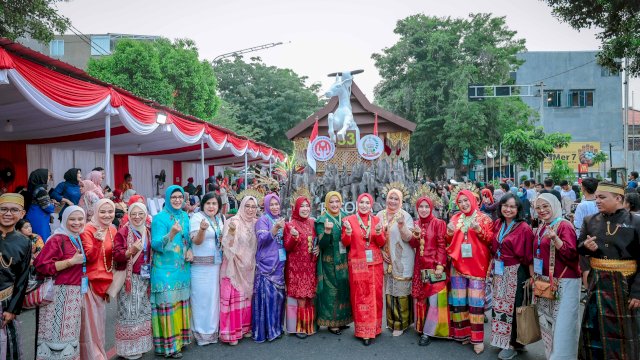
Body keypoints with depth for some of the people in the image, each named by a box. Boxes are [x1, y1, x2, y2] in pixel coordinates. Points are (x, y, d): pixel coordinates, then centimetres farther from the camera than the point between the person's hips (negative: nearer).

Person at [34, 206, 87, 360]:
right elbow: (41, 266, -19)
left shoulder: (80, 240, 12)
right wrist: (71, 261, -20)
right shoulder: (57, 239, -11)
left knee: (70, 334, 14)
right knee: (57, 334, -4)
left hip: (76, 294, 7)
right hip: (59, 294, -7)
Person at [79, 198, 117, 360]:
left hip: (105, 280, 6)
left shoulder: (113, 230, 6)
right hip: (90, 280, -6)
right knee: (90, 320, 0)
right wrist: (98, 241, -34)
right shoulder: (88, 230, -12)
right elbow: (90, 258, -21)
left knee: (100, 319, 16)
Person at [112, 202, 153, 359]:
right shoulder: (123, 232, -6)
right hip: (129, 278, -6)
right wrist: (131, 250, -27)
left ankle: (140, 344, 22)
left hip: (145, 278, 6)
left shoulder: (148, 232, 10)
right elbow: (116, 255, -12)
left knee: (144, 311, 10)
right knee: (129, 313, -3)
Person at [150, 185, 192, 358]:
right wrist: (171, 234, -36)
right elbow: (156, 244, -19)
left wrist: (190, 250, 0)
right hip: (165, 269, -6)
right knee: (168, 304, -3)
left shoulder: (185, 216, 9)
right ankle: (167, 344, 8)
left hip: (183, 268, 7)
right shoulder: (160, 217, -10)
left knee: (181, 303, 13)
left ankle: (180, 338, 26)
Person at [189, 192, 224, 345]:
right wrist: (202, 229, -37)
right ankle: (201, 333, 15)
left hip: (217, 264, 6)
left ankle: (212, 330, 27)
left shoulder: (220, 218, 9)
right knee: (202, 298, 1)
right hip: (201, 265, -6)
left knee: (214, 297, 13)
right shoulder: (196, 218, -10)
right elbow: (197, 241, -18)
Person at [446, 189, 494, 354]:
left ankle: (478, 338, 4)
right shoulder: (455, 218, 10)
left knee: (475, 300, -4)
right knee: (459, 299, 6)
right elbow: (450, 241, 14)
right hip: (458, 264, 4)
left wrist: (479, 230, -20)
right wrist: (449, 233, -7)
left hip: (476, 264, -3)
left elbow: (491, 239, -5)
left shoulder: (483, 218, 0)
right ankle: (463, 332, 18)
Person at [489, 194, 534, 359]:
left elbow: (527, 256, -12)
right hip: (499, 271, 6)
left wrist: (530, 276, -10)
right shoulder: (497, 224, 4)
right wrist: (495, 264, 10)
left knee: (513, 307, 5)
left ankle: (514, 343, 20)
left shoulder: (524, 228, -14)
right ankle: (502, 339, 30)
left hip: (515, 272, -6)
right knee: (500, 305, 14)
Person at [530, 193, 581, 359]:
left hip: (564, 282, -8)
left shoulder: (564, 225, -12)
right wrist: (534, 275, 20)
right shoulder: (541, 227, 11)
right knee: (546, 321, 15)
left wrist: (555, 238, -35)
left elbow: (571, 254, -23)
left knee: (562, 323, -4)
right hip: (544, 281, 8)